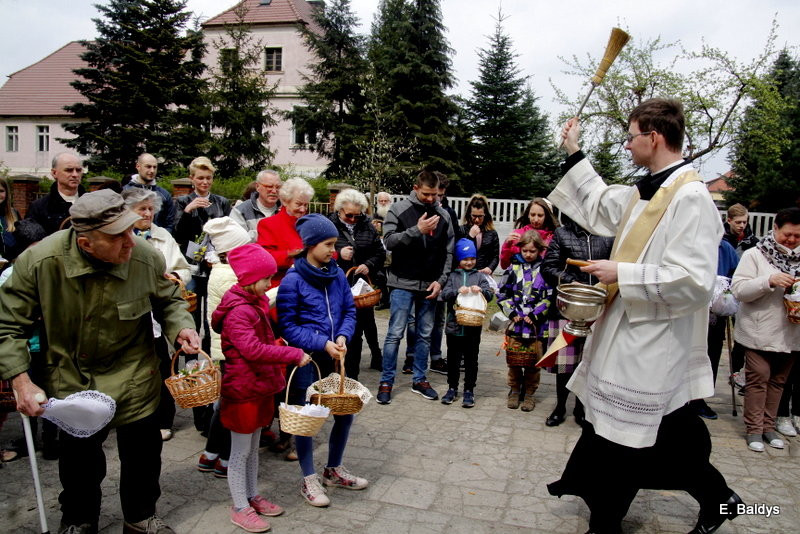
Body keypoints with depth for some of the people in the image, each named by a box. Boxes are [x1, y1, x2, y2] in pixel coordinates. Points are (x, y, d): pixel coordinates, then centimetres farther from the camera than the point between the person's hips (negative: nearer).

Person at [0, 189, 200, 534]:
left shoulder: (147, 259, -21)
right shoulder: (38, 263, -23)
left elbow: (169, 301, 1)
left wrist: (181, 327, -19)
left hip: (132, 376, 1)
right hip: (71, 380, 0)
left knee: (143, 451, 13)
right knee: (79, 457, 16)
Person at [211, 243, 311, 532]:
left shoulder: (255, 303, 10)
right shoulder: (237, 311, -22)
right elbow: (252, 349, -30)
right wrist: (293, 354, -28)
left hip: (260, 386, 9)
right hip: (243, 389, -9)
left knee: (253, 448, 20)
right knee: (240, 451, 6)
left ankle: (252, 496, 34)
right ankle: (240, 508, 19)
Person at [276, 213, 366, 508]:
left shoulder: (337, 274, 1)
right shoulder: (292, 280, -14)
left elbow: (349, 311, 6)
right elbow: (288, 326, -13)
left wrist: (342, 337, -13)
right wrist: (322, 343, -20)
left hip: (333, 357, 6)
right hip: (306, 359, -5)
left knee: (345, 412, 13)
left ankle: (334, 470, 36)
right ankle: (309, 481, 26)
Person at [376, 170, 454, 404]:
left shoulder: (443, 215, 7)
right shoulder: (399, 209, -3)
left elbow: (448, 252, 8)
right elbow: (389, 241, -12)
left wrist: (441, 280, -2)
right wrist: (417, 230, -23)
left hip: (429, 286, 4)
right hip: (403, 284, -4)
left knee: (425, 334, 11)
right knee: (395, 334, -2)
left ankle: (419, 380, 24)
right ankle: (386, 382, 10)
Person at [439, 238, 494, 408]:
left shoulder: (479, 276, 6)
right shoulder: (452, 276, 5)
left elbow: (490, 294, -2)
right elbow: (444, 294, -6)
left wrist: (480, 290, -22)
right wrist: (458, 291, -24)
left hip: (473, 328, 0)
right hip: (454, 325, 0)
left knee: (471, 360, 7)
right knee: (453, 359, 11)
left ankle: (469, 391, 17)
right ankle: (452, 388, 24)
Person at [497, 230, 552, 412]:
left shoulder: (544, 269, 0)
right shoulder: (513, 267, 5)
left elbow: (550, 296, -3)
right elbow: (502, 293, 6)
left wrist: (534, 315, -10)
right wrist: (512, 313, -4)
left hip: (536, 323, -1)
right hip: (515, 322, 1)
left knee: (533, 362, 7)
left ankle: (529, 393, 21)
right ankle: (514, 390, 24)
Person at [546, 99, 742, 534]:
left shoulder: (690, 197, -20)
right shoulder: (644, 192, 8)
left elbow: (693, 281, -27)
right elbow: (599, 207, 26)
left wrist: (622, 274, -20)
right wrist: (574, 154, 25)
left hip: (652, 345, -9)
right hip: (628, 334, 9)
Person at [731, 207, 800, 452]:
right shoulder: (755, 255, -6)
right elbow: (738, 289, -13)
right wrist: (770, 280, -24)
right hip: (760, 333, -5)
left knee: (778, 381, 13)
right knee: (758, 378, 0)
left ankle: (769, 426, 24)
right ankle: (754, 429, 9)